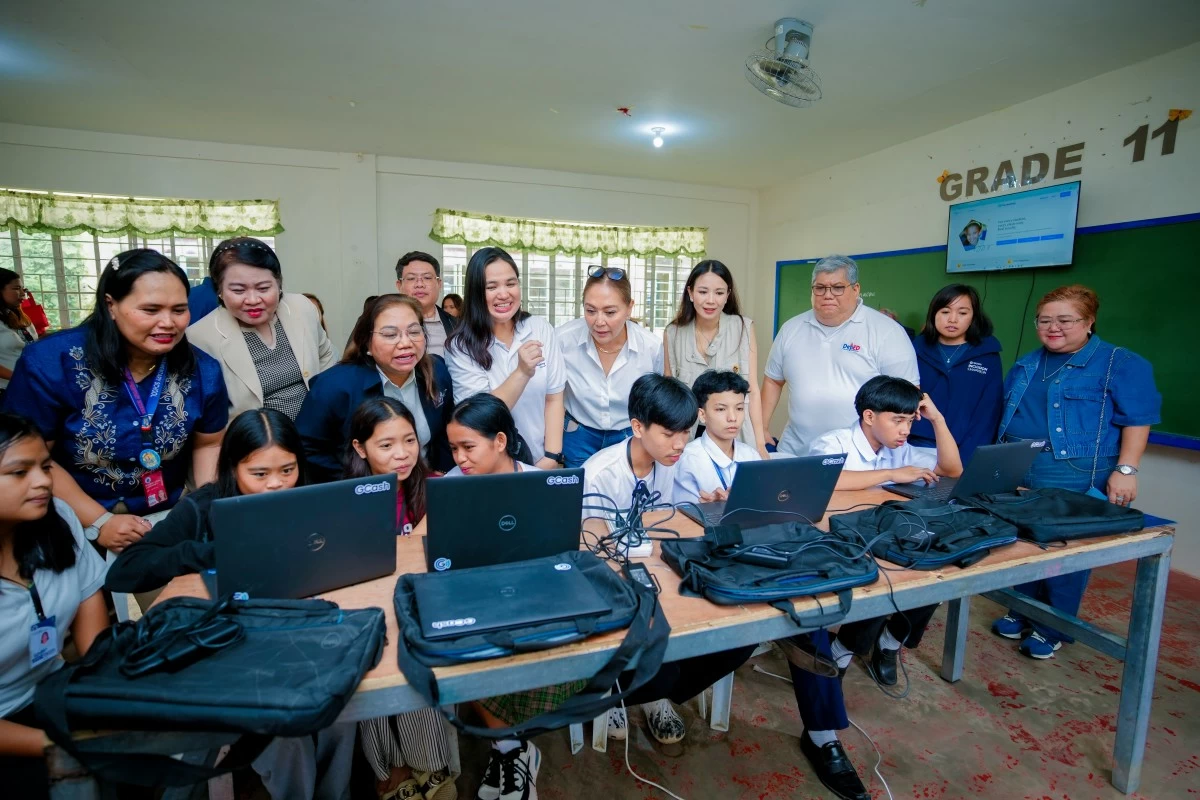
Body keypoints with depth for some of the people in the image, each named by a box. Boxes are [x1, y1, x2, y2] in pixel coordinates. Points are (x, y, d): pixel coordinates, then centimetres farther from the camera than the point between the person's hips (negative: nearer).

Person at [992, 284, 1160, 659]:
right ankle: (1022, 614, 29)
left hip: (1077, 478, -6)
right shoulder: (1026, 365, 14)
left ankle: (1052, 629, 18)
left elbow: (1137, 421, -8)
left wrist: (1125, 469, -17)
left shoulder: (1120, 363, -4)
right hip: (1018, 473, 6)